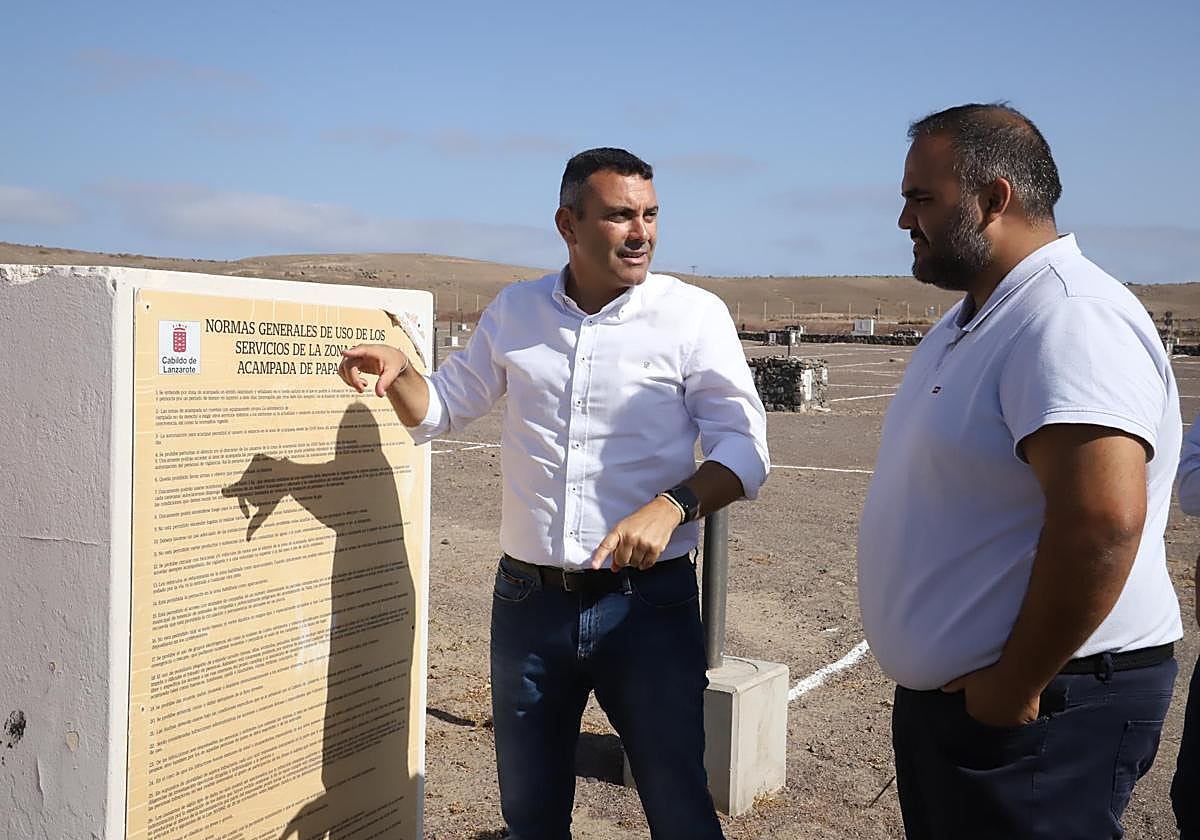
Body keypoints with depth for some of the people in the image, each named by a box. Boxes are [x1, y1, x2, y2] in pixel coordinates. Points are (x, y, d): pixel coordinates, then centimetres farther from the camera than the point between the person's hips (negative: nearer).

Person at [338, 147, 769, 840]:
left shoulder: (694, 315, -6)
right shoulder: (515, 312, 6)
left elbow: (744, 449, -7)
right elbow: (442, 410, 16)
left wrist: (674, 504, -25)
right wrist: (399, 373, -5)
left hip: (647, 600, -3)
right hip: (530, 597, 4)